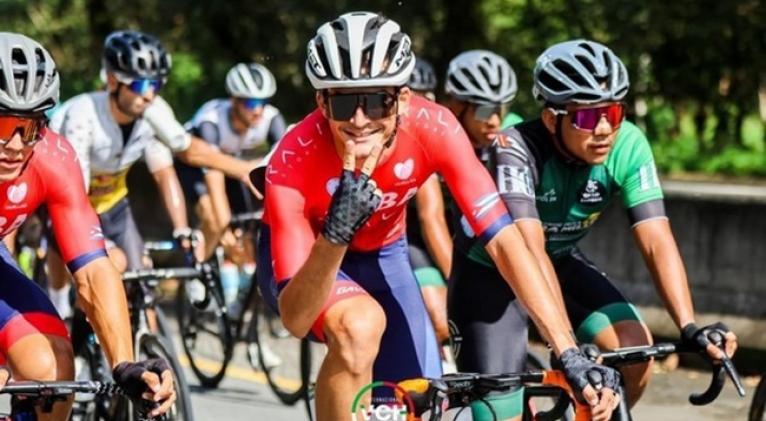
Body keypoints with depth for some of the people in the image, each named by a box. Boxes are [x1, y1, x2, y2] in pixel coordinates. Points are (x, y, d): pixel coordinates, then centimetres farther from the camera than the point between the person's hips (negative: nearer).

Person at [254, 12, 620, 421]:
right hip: (306, 258, -4)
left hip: (381, 254, 4)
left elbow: (502, 238, -33)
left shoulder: (433, 128, -31)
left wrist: (570, 354, -42)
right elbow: (295, 319, -38)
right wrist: (334, 236, -57)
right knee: (362, 325, -36)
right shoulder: (294, 160, -36)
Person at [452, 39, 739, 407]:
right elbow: (530, 250, -43)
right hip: (491, 270, -4)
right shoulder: (517, 148, -34)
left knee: (636, 349, -19)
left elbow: (657, 242, -27)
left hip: (561, 261, 4)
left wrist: (690, 328, -41)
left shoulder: (628, 146, -23)